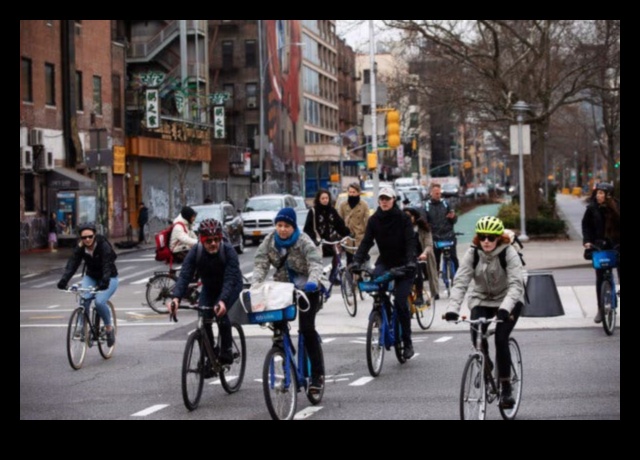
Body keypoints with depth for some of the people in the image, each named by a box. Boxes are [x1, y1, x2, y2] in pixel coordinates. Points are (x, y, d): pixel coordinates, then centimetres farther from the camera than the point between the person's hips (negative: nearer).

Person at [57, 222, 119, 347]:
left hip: (109, 279, -4)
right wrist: (63, 280, -39)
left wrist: (105, 281, -53)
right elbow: (72, 264, -23)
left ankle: (109, 327, -4)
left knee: (99, 302, -28)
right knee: (83, 302, -22)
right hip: (91, 277, 4)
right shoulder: (80, 248, -12)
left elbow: (107, 265, -36)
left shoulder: (103, 246, -24)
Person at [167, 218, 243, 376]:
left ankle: (226, 351, -8)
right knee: (203, 319, -14)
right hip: (209, 287, 3)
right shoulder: (195, 252, -25)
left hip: (231, 286, -3)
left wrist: (222, 301, -59)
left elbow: (230, 279, -42)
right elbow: (184, 276, -33)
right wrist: (175, 297, -51)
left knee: (221, 312, -28)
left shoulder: (228, 251, -32)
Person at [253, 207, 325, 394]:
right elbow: (260, 263, -12)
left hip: (306, 289, -5)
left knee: (307, 328, -13)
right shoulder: (269, 241, -6)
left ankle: (318, 373, -6)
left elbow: (315, 262, -29)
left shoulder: (303, 241, -18)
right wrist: (255, 284, -29)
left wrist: (312, 281, -49)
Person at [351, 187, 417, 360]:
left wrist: (411, 261, -34)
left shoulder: (403, 218, -9)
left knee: (401, 301, -11)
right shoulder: (374, 220, -1)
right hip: (385, 262, 3)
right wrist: (357, 261, -25)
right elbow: (366, 242, -9)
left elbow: (410, 242, -17)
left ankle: (407, 342, 3)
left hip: (403, 264, -3)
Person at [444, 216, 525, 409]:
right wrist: (452, 308, -38)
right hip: (481, 300, 2)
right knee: (476, 335, -22)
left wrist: (505, 308, -47)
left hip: (508, 301, -2)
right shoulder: (472, 253, -14)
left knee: (501, 338, -21)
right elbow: (460, 281, -23)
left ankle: (506, 388, -8)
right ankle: (486, 369, 8)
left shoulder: (509, 253, -21)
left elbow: (515, 284, -31)